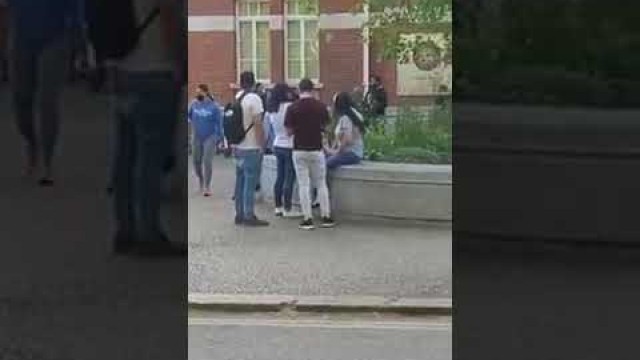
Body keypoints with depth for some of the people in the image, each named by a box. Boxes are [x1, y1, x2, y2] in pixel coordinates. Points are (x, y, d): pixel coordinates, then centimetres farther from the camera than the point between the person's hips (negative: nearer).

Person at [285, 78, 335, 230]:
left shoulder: (293, 108, -9)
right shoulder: (320, 106, -4)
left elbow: (289, 131, -6)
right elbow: (325, 126, 6)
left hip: (299, 150, -1)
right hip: (316, 149, 1)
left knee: (304, 185, 3)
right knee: (321, 184, 11)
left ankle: (308, 219, 0)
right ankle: (326, 217, 11)